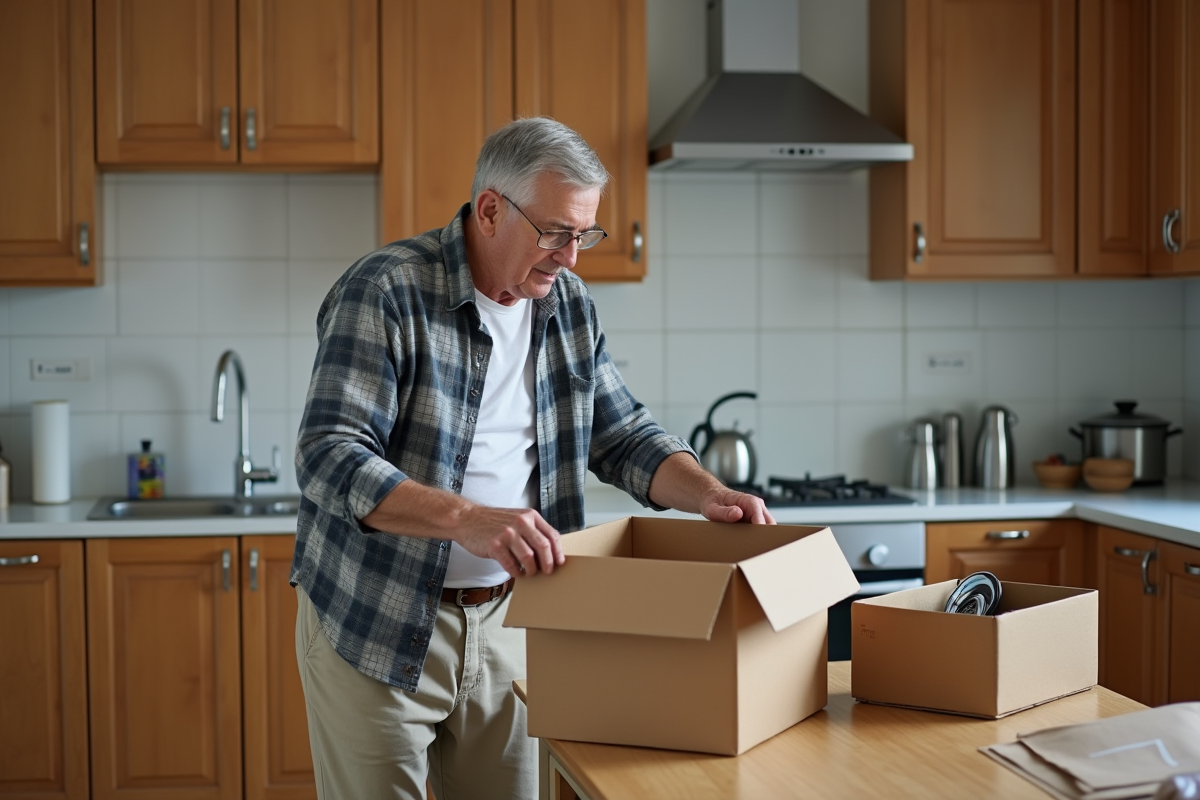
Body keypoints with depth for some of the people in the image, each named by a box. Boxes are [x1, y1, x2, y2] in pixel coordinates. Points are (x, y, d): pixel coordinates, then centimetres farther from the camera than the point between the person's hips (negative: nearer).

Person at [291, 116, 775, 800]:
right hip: (376, 628, -5)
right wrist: (466, 519, -38)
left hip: (507, 620, 6)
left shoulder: (569, 307, 6)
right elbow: (330, 460, -24)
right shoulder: (385, 293, -15)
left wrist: (709, 496, -7)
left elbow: (624, 436, 13)